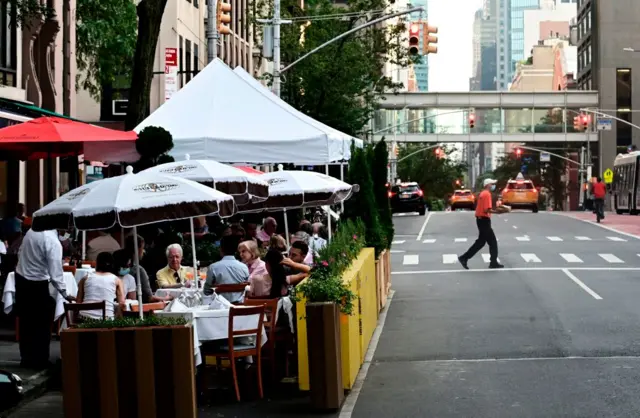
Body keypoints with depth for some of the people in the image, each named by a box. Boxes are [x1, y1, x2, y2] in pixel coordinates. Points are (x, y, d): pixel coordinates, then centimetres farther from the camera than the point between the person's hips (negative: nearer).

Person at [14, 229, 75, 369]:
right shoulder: (53, 242, -23)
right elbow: (56, 273, -22)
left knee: (26, 322, 16)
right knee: (41, 324, 6)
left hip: (20, 278, 7)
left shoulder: (33, 230, 0)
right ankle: (39, 361, 12)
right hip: (36, 284, -7)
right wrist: (65, 294, -13)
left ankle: (26, 359, 24)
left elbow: (20, 252, 11)